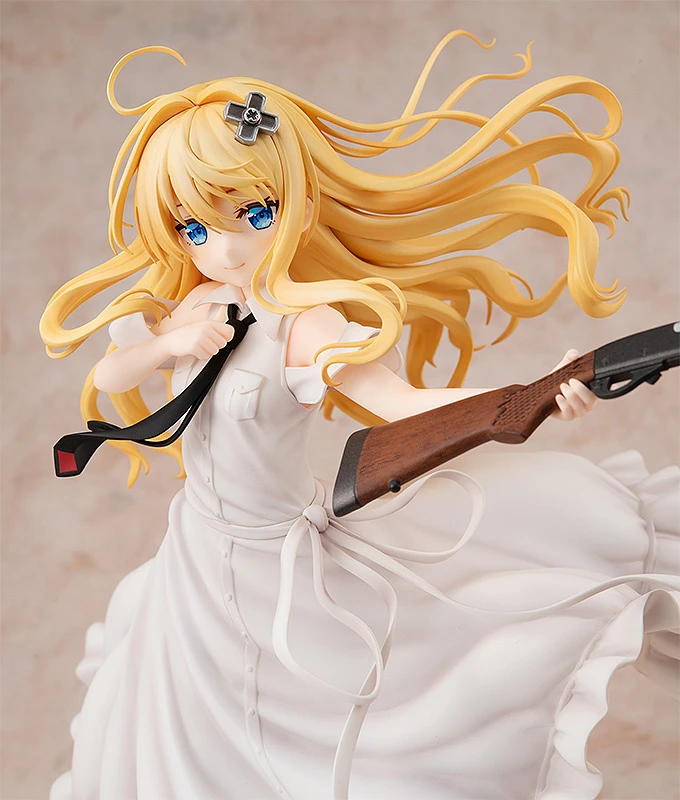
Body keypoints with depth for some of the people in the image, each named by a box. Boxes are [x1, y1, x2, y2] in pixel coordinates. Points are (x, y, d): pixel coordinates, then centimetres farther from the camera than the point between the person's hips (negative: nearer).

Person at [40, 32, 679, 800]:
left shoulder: (303, 327, -27)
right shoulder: (188, 311, -8)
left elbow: (407, 406, -38)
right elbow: (106, 380, -1)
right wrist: (166, 345, -22)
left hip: (281, 566, -6)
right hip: (200, 555, 7)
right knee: (197, 730, 27)